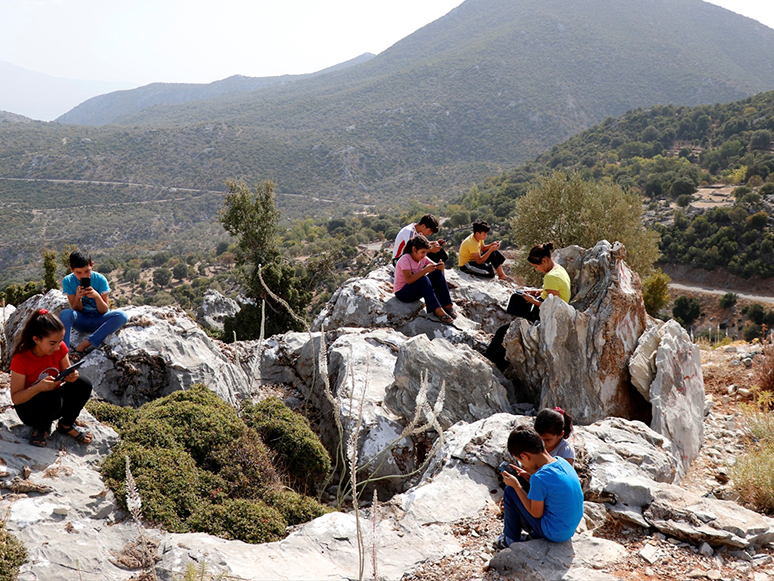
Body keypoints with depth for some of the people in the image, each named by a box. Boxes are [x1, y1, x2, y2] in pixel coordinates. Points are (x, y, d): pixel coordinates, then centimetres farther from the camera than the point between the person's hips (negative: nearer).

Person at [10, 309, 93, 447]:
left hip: (56, 404, 5)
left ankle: (66, 425, 2)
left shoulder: (60, 348, -11)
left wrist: (72, 376, -24)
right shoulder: (21, 359, -24)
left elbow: (67, 373, 1)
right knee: (53, 399, -38)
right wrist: (38, 388, -40)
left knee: (83, 385, -23)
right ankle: (41, 427, -3)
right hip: (29, 409, -5)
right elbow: (15, 398, -22)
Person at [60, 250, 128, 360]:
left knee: (121, 316, -31)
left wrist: (97, 296, -30)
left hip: (99, 321, 0)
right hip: (82, 321, 0)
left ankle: (82, 346, -32)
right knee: (66, 313, -32)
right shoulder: (68, 281, -8)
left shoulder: (100, 280, -11)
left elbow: (104, 311, -11)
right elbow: (76, 310, -7)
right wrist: (77, 298, -28)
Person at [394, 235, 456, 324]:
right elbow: (409, 280, -34)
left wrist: (440, 266, -28)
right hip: (403, 292, -8)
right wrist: (425, 270, -41)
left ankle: (447, 305, -16)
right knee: (423, 279, -35)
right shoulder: (405, 259, -21)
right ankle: (438, 310, -38)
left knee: (438, 273, -11)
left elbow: (435, 266, -3)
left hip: (418, 289, 8)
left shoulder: (423, 258, 1)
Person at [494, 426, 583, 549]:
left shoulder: (539, 479, -27)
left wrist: (516, 485, -10)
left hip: (554, 534, -8)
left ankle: (511, 540, 15)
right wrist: (531, 472, 12)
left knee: (510, 492, -2)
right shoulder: (562, 462, -4)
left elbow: (536, 513, -15)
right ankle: (536, 534, 27)